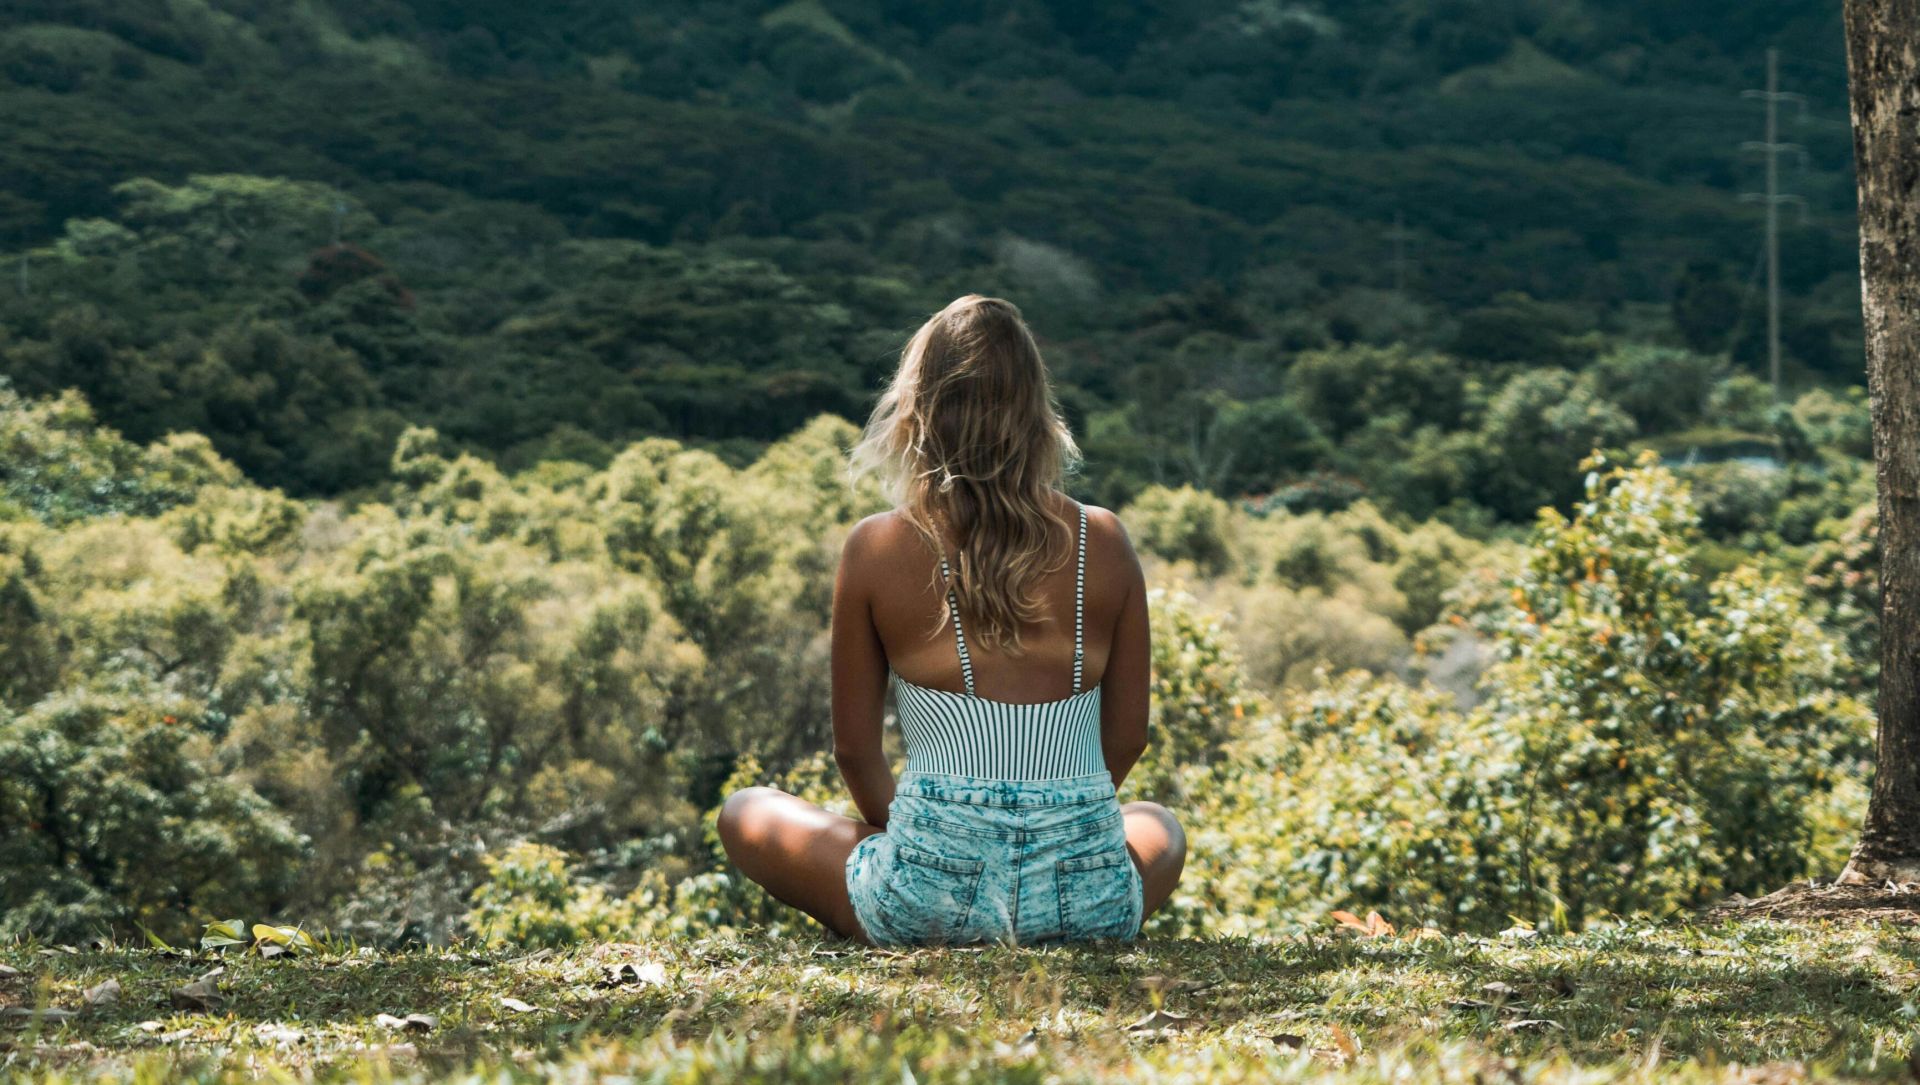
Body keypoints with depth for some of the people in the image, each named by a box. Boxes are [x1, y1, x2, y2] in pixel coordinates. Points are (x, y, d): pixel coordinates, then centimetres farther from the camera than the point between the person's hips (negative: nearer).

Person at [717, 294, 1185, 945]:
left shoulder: (876, 550, -5)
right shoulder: (1102, 543, 0)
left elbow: (855, 752, 4)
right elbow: (1127, 739, 9)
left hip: (933, 899, -2)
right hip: (1089, 902, 2)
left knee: (744, 813, 27)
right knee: (1157, 825, 40)